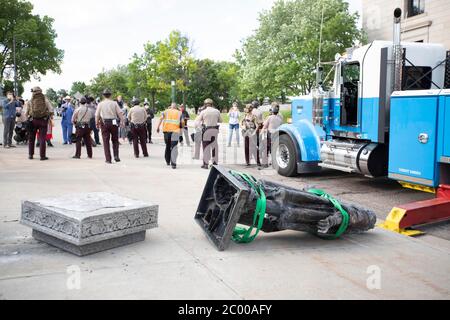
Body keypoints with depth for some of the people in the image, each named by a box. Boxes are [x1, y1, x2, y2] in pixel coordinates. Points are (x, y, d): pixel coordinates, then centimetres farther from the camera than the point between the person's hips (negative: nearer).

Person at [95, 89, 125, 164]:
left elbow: (97, 115, 3)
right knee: (115, 140, 14)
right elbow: (120, 113, -7)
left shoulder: (101, 104, 3)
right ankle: (116, 156, 1)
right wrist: (123, 121, -7)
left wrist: (97, 123, 13)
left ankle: (108, 159, 3)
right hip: (114, 123, 0)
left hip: (104, 123, 0)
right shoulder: (114, 103, 1)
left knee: (106, 141, 4)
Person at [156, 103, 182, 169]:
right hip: (175, 131, -2)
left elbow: (161, 118, -3)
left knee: (168, 146, 19)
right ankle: (173, 164, -19)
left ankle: (168, 161, 31)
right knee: (174, 147, -7)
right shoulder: (179, 113, 12)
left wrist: (158, 127, -6)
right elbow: (181, 122, 4)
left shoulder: (166, 111, 13)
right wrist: (181, 129, 18)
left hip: (166, 130, 2)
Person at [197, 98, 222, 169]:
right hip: (215, 129, 3)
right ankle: (215, 162, 16)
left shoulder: (203, 112, -5)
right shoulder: (217, 111, 3)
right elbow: (220, 121, 12)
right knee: (214, 146, 11)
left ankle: (206, 164, 3)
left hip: (206, 130, -3)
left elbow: (198, 121, -2)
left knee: (206, 147, 2)